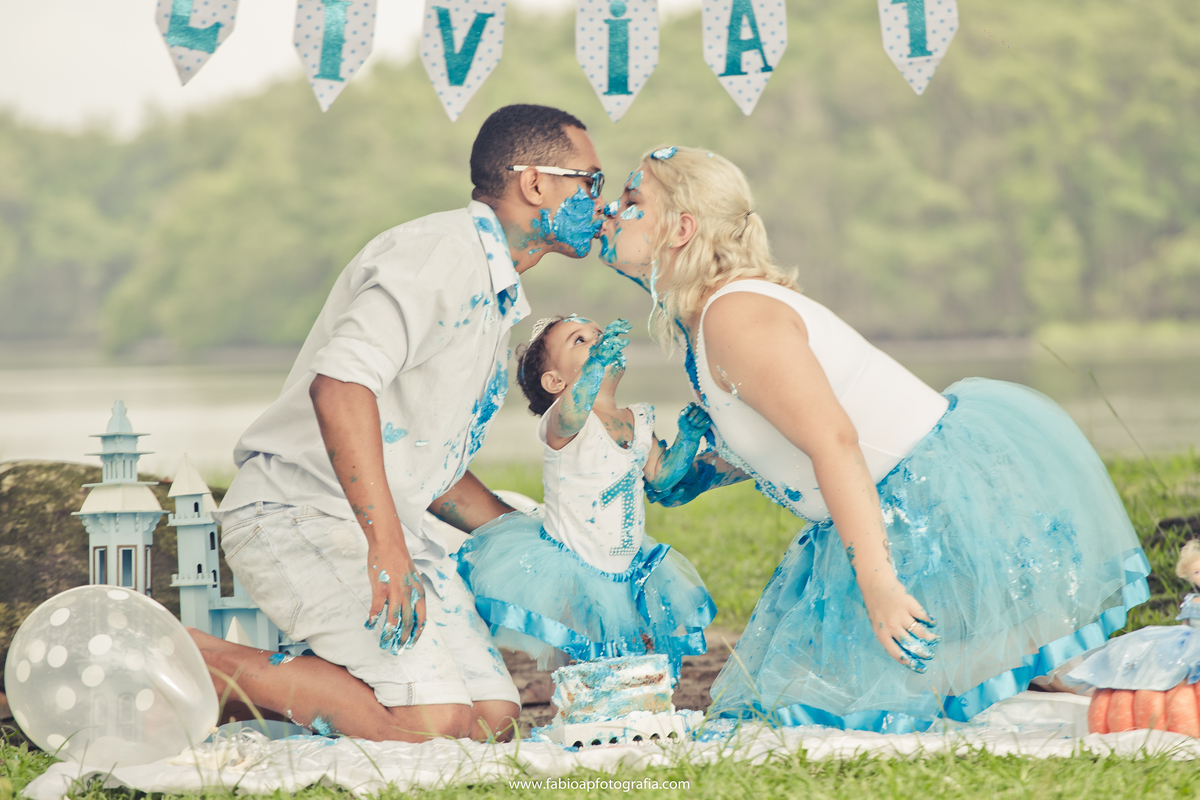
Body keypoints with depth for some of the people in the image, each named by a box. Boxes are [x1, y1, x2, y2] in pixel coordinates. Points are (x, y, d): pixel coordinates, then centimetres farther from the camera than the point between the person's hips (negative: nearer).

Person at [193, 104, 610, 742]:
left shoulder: (497, 298, 21)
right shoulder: (441, 253, -13)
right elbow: (340, 383, -28)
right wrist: (386, 549, -30)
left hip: (382, 522, 10)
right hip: (298, 514, -10)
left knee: (492, 719, -5)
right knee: (432, 721, -23)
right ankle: (194, 662, -13)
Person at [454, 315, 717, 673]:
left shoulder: (638, 421, 5)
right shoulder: (559, 425, -18)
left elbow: (660, 475, 12)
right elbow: (570, 415, -43)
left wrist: (687, 437, -5)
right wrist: (596, 362, -58)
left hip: (625, 571, 6)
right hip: (570, 574, -6)